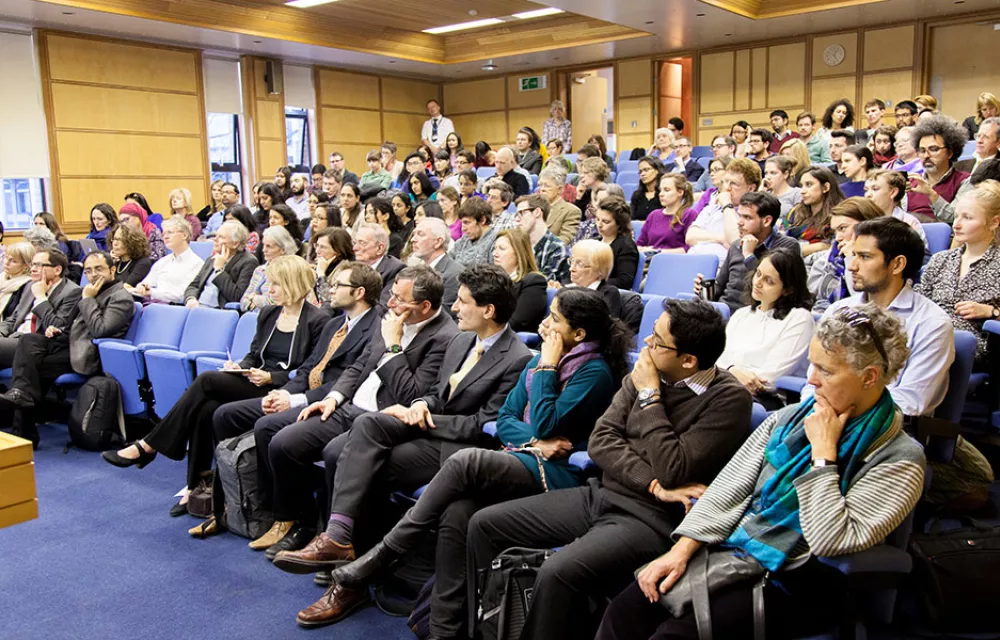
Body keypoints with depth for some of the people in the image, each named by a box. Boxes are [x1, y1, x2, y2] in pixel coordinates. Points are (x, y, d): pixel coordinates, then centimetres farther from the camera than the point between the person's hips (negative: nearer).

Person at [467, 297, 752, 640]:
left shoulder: (729, 398, -12)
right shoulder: (645, 374, 4)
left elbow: (672, 471, -20)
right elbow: (600, 442, 1)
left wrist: (649, 396, -14)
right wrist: (653, 483, -14)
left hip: (649, 518, -7)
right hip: (600, 495, 7)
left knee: (558, 573, -32)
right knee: (484, 524, 2)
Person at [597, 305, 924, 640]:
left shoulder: (899, 460, -10)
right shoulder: (790, 417, 7)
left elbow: (829, 540, -19)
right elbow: (730, 485, 4)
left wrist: (823, 451, -17)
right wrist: (682, 548, -5)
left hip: (791, 583, -5)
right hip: (729, 549, 5)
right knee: (626, 609, -16)